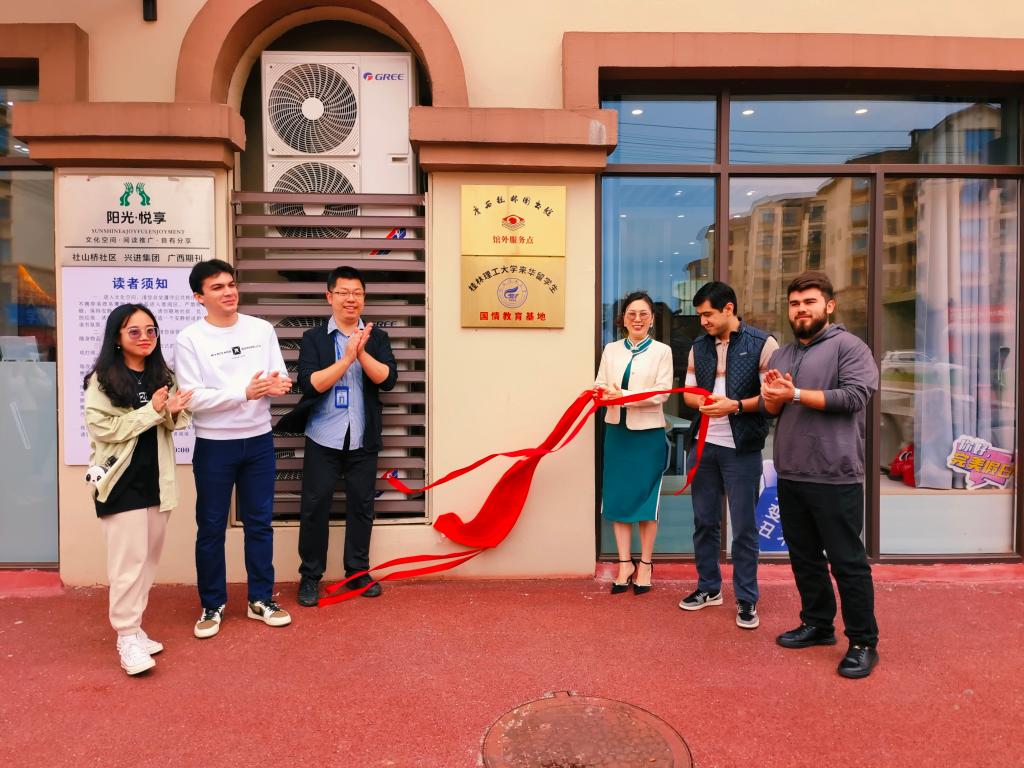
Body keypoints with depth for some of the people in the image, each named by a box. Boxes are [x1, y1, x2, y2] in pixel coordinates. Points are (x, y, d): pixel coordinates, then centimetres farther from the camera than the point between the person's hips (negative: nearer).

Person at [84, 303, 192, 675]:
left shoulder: (162, 375, 7)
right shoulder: (102, 380, -8)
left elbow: (175, 423, 11)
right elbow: (102, 429, -16)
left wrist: (174, 412, -12)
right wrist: (152, 410, -19)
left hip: (156, 480, 6)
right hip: (122, 481, -5)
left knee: (149, 558, 12)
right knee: (129, 560, -3)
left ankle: (134, 626, 26)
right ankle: (126, 637, 8)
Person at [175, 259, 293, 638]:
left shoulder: (262, 329, 2)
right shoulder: (190, 339, -8)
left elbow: (281, 379, 3)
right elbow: (193, 398, -14)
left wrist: (277, 385, -20)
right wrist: (244, 392, -23)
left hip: (259, 441, 3)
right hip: (214, 446, -3)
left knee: (259, 523, 12)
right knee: (211, 528, 9)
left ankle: (261, 599, 26)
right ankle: (212, 605, 25)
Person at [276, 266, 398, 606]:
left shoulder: (377, 337, 3)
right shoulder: (313, 338, -1)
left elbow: (388, 379, -9)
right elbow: (310, 384, -13)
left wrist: (362, 353, -23)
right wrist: (347, 357, -21)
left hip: (363, 439, 2)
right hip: (323, 438, -1)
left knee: (361, 505, 11)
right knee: (315, 506, 4)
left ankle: (358, 571, 26)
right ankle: (310, 576, 20)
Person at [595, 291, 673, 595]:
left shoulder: (662, 351, -1)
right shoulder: (611, 349, 9)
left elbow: (662, 392, -10)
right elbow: (601, 385, 3)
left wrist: (624, 396, -21)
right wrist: (601, 393, -21)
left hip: (648, 432, -3)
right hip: (616, 430, 3)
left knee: (646, 498, 5)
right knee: (617, 497, 5)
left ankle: (645, 563, 20)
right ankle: (625, 563, 17)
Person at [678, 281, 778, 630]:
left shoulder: (762, 344, -7)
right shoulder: (698, 347, 9)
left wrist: (735, 405, -21)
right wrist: (702, 402, -9)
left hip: (742, 448, -5)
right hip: (704, 445, 5)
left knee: (744, 526, 4)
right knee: (704, 521, 14)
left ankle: (746, 599, 18)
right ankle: (708, 587, 30)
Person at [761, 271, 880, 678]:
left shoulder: (849, 346, -4)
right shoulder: (782, 354, 17)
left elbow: (855, 396, -18)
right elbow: (771, 408, 16)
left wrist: (795, 393, -15)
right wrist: (773, 395, -8)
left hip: (834, 477, -7)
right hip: (790, 475, 7)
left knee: (847, 561, 1)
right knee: (804, 557, 16)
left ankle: (863, 642, 13)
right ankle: (817, 624, 31)